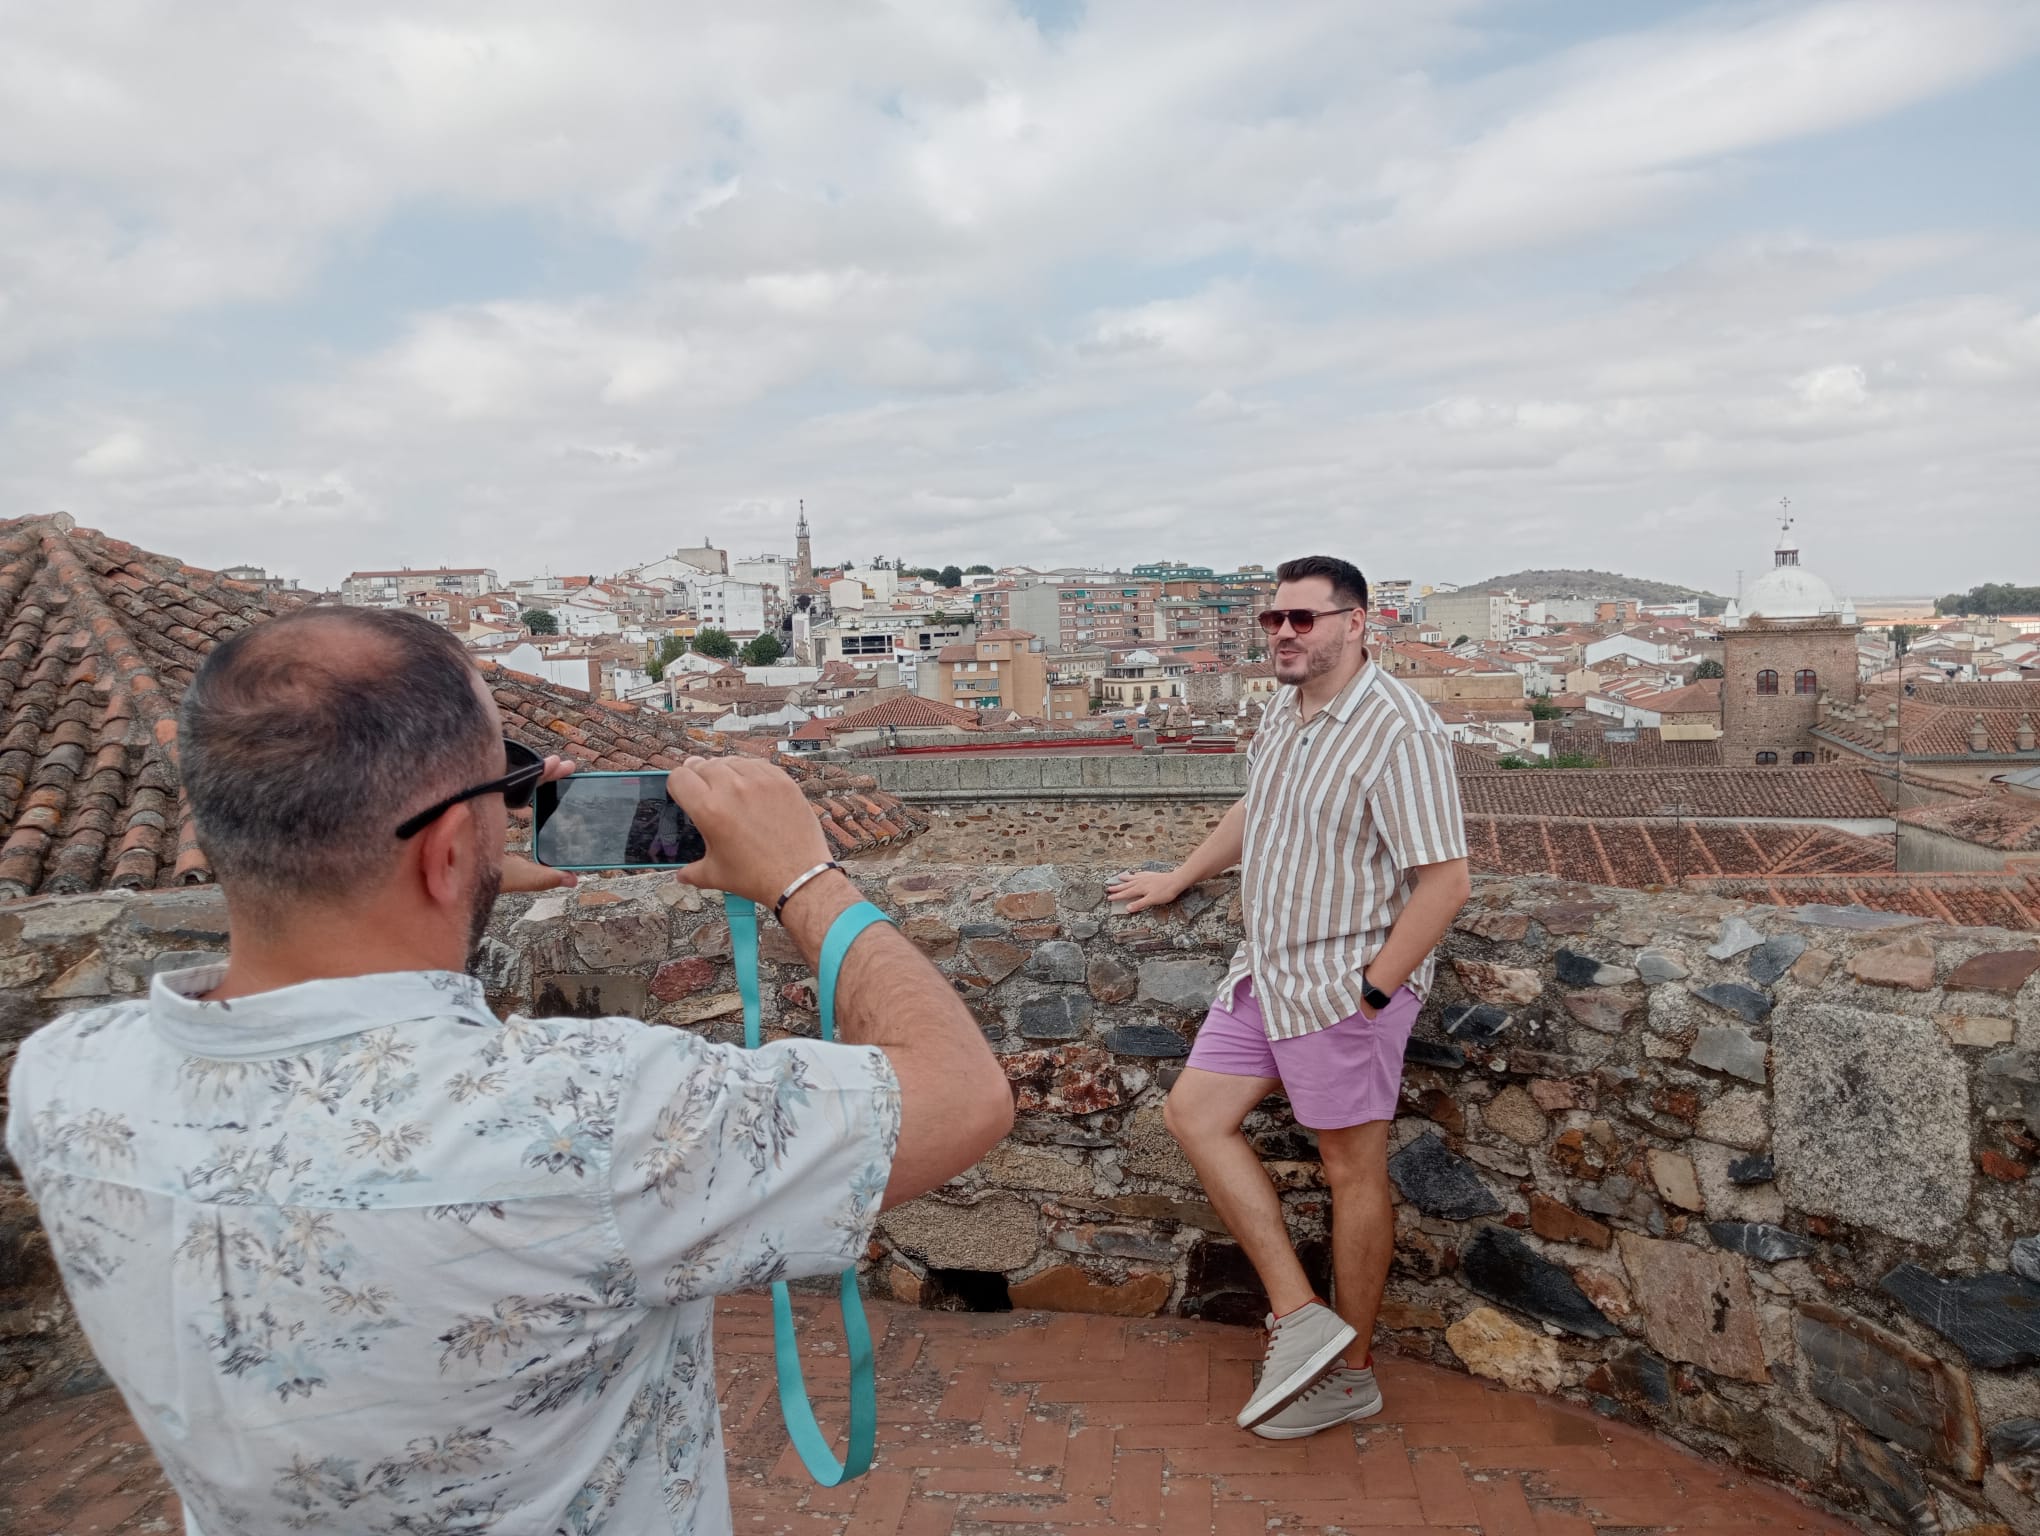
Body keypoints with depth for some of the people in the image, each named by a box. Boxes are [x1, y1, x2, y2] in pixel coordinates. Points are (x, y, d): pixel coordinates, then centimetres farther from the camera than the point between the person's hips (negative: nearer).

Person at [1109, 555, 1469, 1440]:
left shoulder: (1398, 732, -20)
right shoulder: (1284, 712, 7)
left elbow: (1444, 880, -22)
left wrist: (1372, 990, -21)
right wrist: (1177, 879, 27)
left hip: (1346, 983, -9)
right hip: (1267, 969, 9)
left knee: (1352, 1172, 5)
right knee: (1194, 1112, 7)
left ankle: (1350, 1376, 24)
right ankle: (1300, 1318, 12)